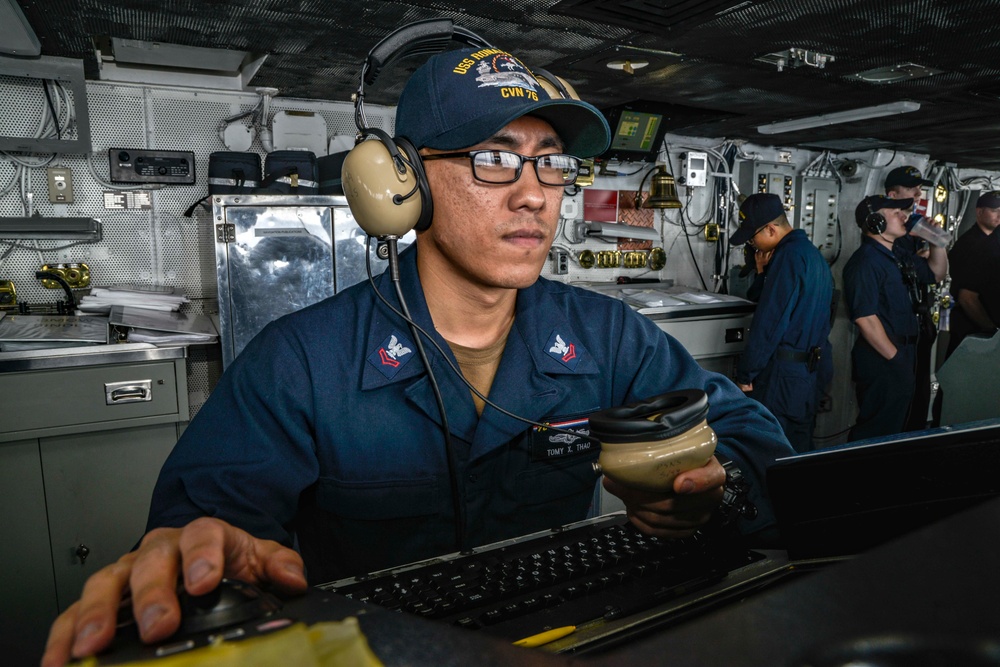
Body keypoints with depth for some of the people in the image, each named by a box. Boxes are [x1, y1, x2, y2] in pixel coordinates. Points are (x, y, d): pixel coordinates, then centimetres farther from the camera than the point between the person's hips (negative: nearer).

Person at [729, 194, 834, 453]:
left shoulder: (789, 255, -17)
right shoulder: (813, 253, 14)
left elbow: (769, 320, -20)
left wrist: (745, 373, -13)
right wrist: (765, 271, 8)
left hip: (785, 373, -10)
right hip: (814, 368, 10)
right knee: (800, 446, 18)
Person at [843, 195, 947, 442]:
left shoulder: (898, 257, 12)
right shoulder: (866, 261, -18)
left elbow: (936, 272, 28)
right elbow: (865, 317, -24)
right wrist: (895, 358, -19)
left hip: (903, 354, 10)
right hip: (882, 360, -10)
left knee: (894, 427, 20)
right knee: (876, 433, -1)